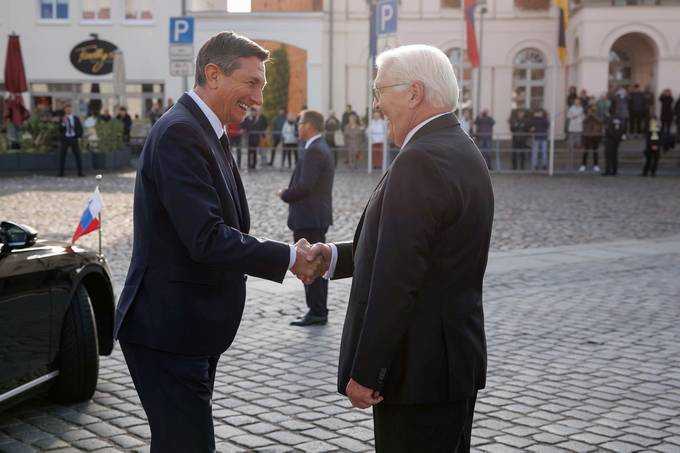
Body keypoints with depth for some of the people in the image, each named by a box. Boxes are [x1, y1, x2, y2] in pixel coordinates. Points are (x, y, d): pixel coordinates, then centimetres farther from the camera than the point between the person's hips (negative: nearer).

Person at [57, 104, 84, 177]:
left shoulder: (76, 118, 6)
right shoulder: (62, 119, 3)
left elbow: (80, 128, 9)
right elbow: (60, 130, -5)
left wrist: (79, 136, -2)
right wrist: (63, 123, -19)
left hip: (74, 138, 0)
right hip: (65, 139, 0)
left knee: (78, 155, -2)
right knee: (62, 156, -1)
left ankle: (80, 172, 2)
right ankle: (61, 173, 5)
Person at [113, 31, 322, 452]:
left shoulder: (208, 133, 14)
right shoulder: (180, 133, -18)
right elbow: (207, 240, -25)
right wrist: (288, 257, -18)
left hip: (191, 330, 10)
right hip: (169, 330, -10)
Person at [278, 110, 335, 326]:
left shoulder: (314, 151, -17)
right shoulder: (322, 148, 15)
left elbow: (305, 186, -24)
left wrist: (285, 194, -8)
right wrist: (290, 193, 9)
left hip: (309, 218, -10)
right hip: (318, 217, 11)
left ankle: (316, 312, -1)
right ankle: (319, 310, 20)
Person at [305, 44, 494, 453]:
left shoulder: (420, 161, -20)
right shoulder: (460, 151, 11)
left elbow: (396, 278, -24)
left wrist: (364, 372, -19)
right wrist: (335, 256, 7)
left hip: (419, 367, -10)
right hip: (454, 360, 10)